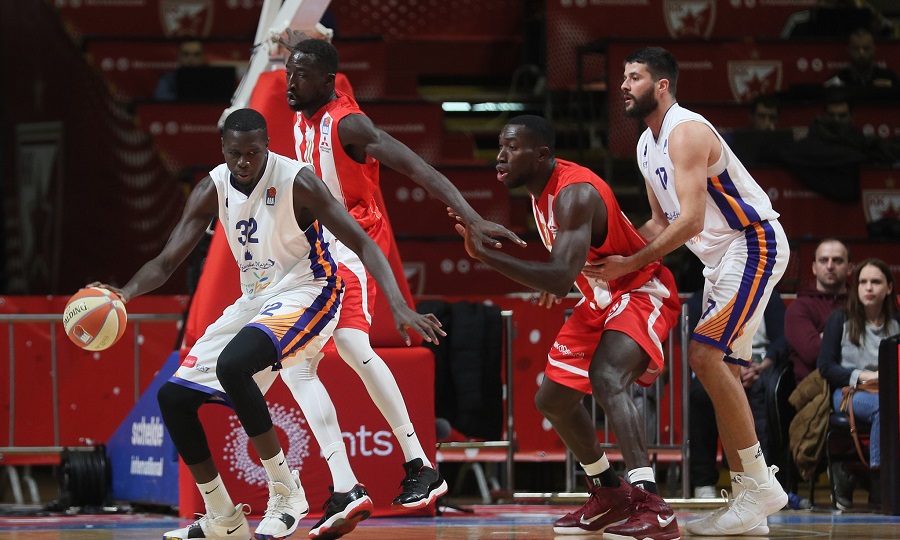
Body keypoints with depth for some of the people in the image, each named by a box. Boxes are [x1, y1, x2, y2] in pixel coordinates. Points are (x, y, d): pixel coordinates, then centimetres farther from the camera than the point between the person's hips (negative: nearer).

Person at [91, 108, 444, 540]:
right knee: (173, 396, 2)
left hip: (305, 294, -7)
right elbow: (165, 263, -1)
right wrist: (125, 294, -22)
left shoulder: (297, 181, -19)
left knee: (233, 366, -34)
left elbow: (362, 244, -19)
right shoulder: (213, 189, -3)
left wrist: (399, 307, -32)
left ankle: (286, 491, -19)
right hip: (254, 301, 7)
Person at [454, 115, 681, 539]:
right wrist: (554, 278, 8)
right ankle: (609, 496, 32)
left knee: (607, 379, -35)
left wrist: (485, 255, -42)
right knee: (552, 400, 14)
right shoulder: (541, 189, 0)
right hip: (601, 299, 10)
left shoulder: (574, 193, -29)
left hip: (642, 293, -10)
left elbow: (561, 280, -41)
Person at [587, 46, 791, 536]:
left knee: (704, 354, -19)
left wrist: (631, 264, -23)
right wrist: (613, 256, 4)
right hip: (723, 257, 10)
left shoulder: (686, 133, -20)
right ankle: (750, 497, 9)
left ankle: (759, 486, -15)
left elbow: (690, 222, -27)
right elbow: (661, 221, 18)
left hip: (755, 243, -10)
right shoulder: (647, 145, 11)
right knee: (721, 370, 7)